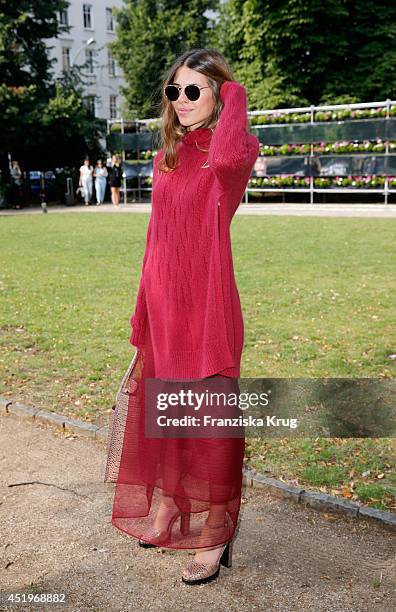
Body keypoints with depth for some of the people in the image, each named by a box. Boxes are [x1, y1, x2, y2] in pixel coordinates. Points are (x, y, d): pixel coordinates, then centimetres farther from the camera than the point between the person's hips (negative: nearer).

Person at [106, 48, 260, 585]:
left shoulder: (235, 147, -7)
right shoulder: (167, 157, 14)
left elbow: (229, 155, -35)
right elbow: (159, 235, 15)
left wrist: (235, 97, -16)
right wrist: (144, 312, 13)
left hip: (206, 303, -7)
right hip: (162, 302, 7)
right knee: (161, 413, 17)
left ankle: (215, 536, 18)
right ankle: (169, 514, 37)